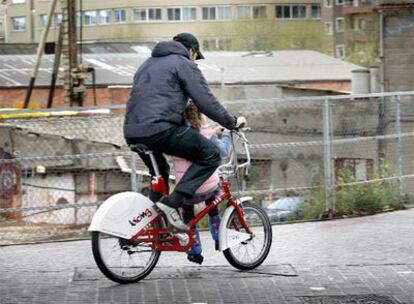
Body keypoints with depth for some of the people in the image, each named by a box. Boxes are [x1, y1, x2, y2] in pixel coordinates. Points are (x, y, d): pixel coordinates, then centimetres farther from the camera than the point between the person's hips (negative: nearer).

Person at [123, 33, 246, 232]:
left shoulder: (147, 64, 30)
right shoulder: (184, 64, 5)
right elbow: (206, 101, -2)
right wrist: (232, 122, 7)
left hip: (132, 132, 8)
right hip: (160, 129, -8)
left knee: (160, 172, 31)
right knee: (210, 156, -2)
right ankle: (172, 203, -13)